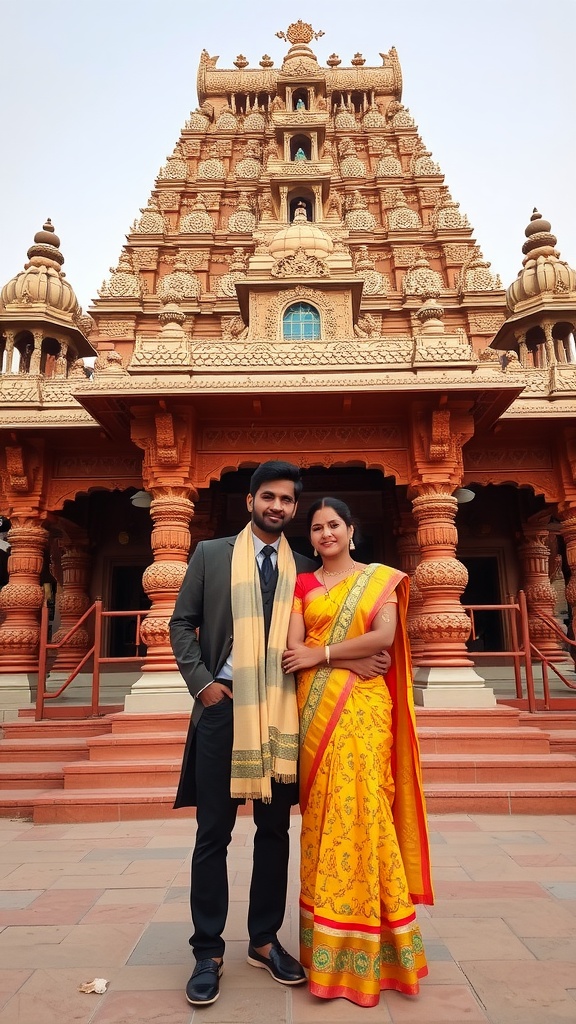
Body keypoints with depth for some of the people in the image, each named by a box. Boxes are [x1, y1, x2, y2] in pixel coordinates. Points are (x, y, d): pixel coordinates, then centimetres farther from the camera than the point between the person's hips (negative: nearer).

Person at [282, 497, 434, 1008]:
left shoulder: (381, 578, 8)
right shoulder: (303, 584, 11)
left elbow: (385, 637, -7)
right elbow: (293, 649, 0)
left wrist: (322, 654, -8)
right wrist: (358, 654, -10)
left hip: (365, 709, -1)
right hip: (318, 709, 2)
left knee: (363, 809, -2)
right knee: (323, 812, 3)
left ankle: (364, 948, 15)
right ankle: (327, 946, 17)